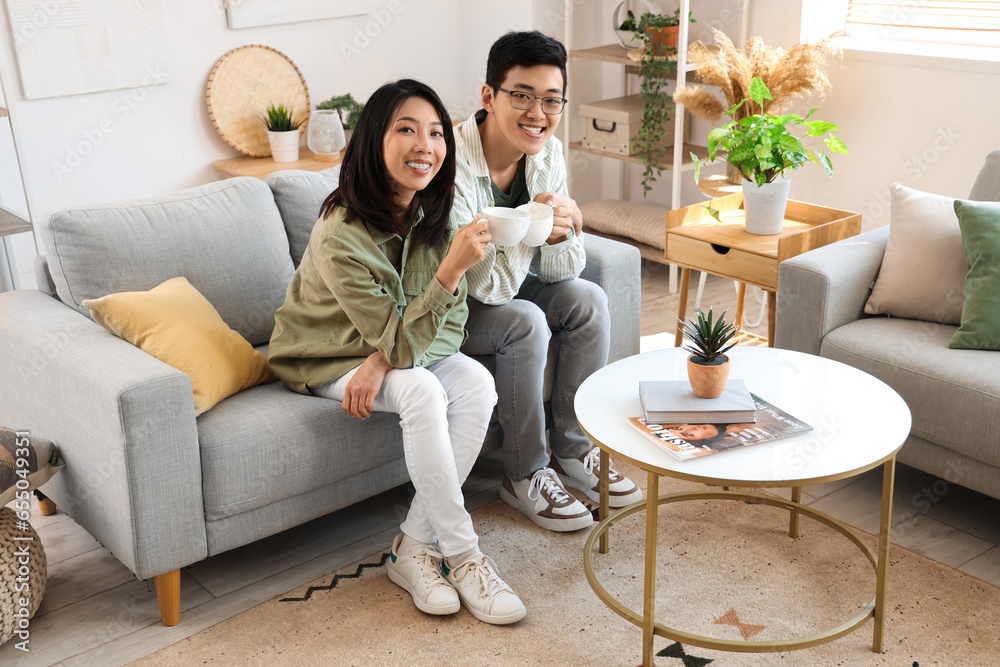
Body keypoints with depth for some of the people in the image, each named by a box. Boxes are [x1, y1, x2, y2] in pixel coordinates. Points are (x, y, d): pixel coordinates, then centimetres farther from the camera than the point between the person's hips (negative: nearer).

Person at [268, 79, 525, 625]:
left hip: (396, 347, 6)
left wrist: (384, 361, -24)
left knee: (477, 382, -21)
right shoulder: (339, 236, -29)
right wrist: (452, 267, -42)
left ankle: (413, 546, -13)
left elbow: (450, 322, -6)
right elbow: (403, 338, -27)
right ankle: (462, 555, -18)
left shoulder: (431, 215, -10)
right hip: (327, 360, -6)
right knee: (422, 390, -31)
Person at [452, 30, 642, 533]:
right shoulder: (452, 162, -30)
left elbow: (563, 271, -9)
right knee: (525, 322, -29)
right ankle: (524, 475, -9)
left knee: (587, 299, -11)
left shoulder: (548, 153, -9)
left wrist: (559, 231, -29)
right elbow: (487, 285, -30)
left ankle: (572, 451, 2)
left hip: (503, 289, 7)